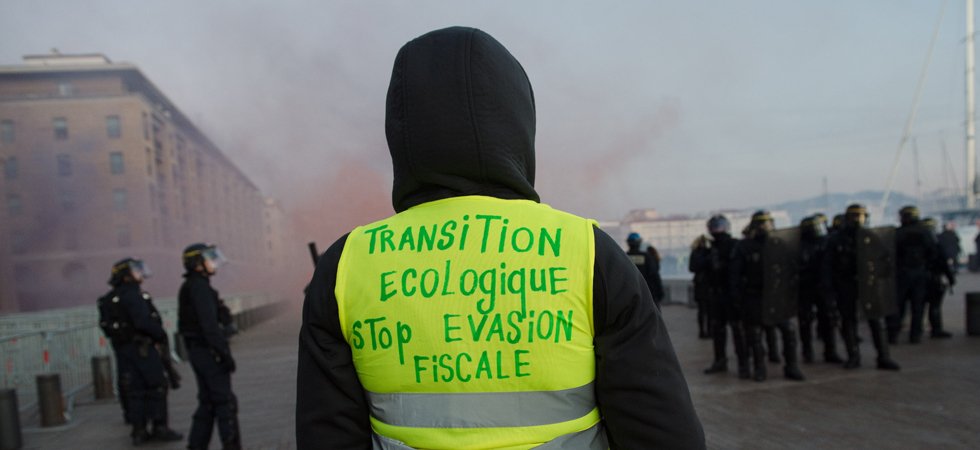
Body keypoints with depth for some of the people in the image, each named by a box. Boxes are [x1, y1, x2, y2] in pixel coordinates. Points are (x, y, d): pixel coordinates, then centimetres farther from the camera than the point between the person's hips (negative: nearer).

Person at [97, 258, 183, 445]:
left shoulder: (110, 299, 14)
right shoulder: (132, 294, -15)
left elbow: (107, 325, 15)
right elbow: (143, 321, -23)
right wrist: (161, 334, -10)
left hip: (122, 348, 9)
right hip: (141, 347, -8)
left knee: (135, 389, 10)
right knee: (156, 386, -1)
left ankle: (139, 431, 13)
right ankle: (159, 427, 1)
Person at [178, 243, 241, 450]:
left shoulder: (189, 287, 15)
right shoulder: (200, 287, -16)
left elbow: (184, 324, 20)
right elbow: (210, 325, -23)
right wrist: (225, 353, -21)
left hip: (196, 350, 10)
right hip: (209, 351, -10)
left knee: (207, 400, 15)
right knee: (225, 400, -4)